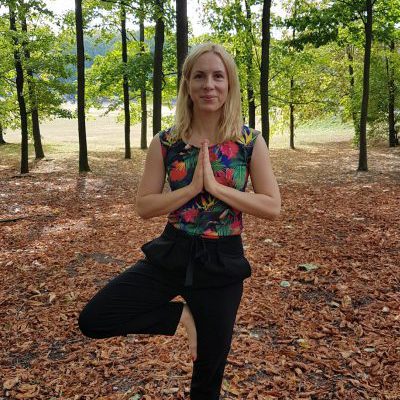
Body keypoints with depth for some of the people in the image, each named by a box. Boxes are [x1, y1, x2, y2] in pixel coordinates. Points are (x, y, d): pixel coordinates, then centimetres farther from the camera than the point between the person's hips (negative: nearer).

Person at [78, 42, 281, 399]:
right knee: (93, 319, -12)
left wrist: (216, 186, -19)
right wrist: (192, 188, -19)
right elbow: (144, 207, -5)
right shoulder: (165, 142, -4)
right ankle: (180, 316, 6)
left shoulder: (250, 142, -6)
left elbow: (273, 208, -9)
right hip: (171, 255, 1)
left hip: (222, 262, -1)